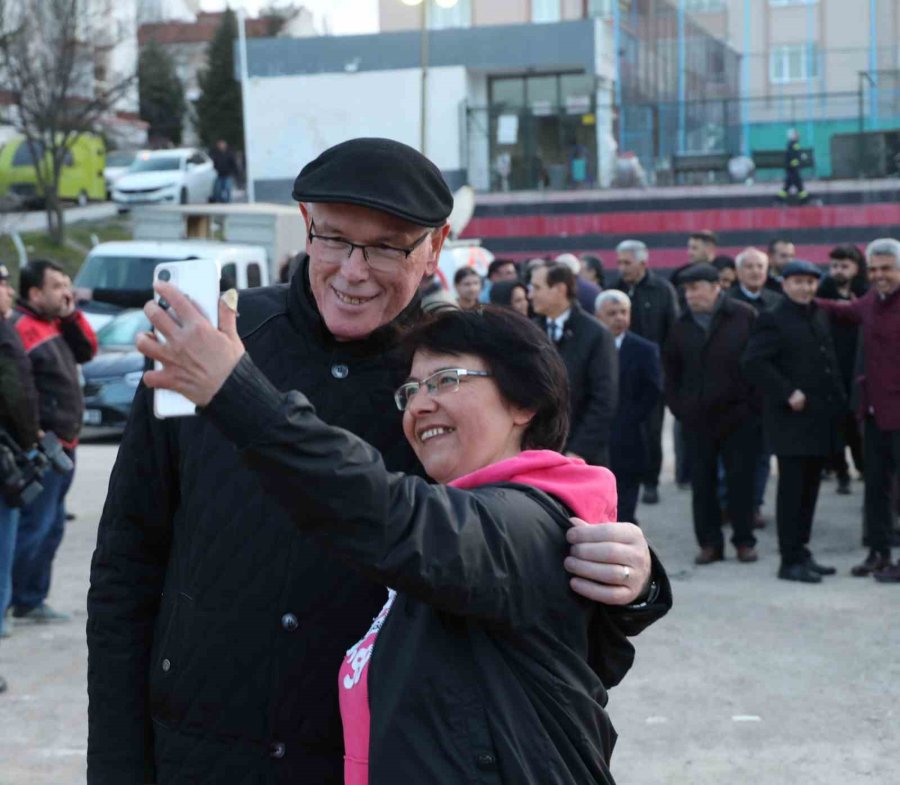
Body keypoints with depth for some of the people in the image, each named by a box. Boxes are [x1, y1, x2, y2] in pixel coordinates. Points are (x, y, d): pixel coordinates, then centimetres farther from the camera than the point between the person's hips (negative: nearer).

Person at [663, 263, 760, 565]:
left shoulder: (744, 317, -5)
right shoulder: (682, 325, 7)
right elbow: (670, 367, 16)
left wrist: (754, 402, -6)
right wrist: (677, 404, 7)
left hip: (738, 415, -3)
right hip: (697, 418, 3)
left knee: (740, 480, 2)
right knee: (702, 482, 4)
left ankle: (744, 541, 12)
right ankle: (709, 542, 12)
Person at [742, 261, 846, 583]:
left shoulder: (820, 316, 16)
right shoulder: (773, 320, -8)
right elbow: (752, 362, -17)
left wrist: (840, 397, 9)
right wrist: (787, 393, -19)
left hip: (820, 419, 7)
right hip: (793, 420, -7)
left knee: (809, 489, 11)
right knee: (792, 490, -4)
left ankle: (801, 553, 19)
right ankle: (791, 560, 1)